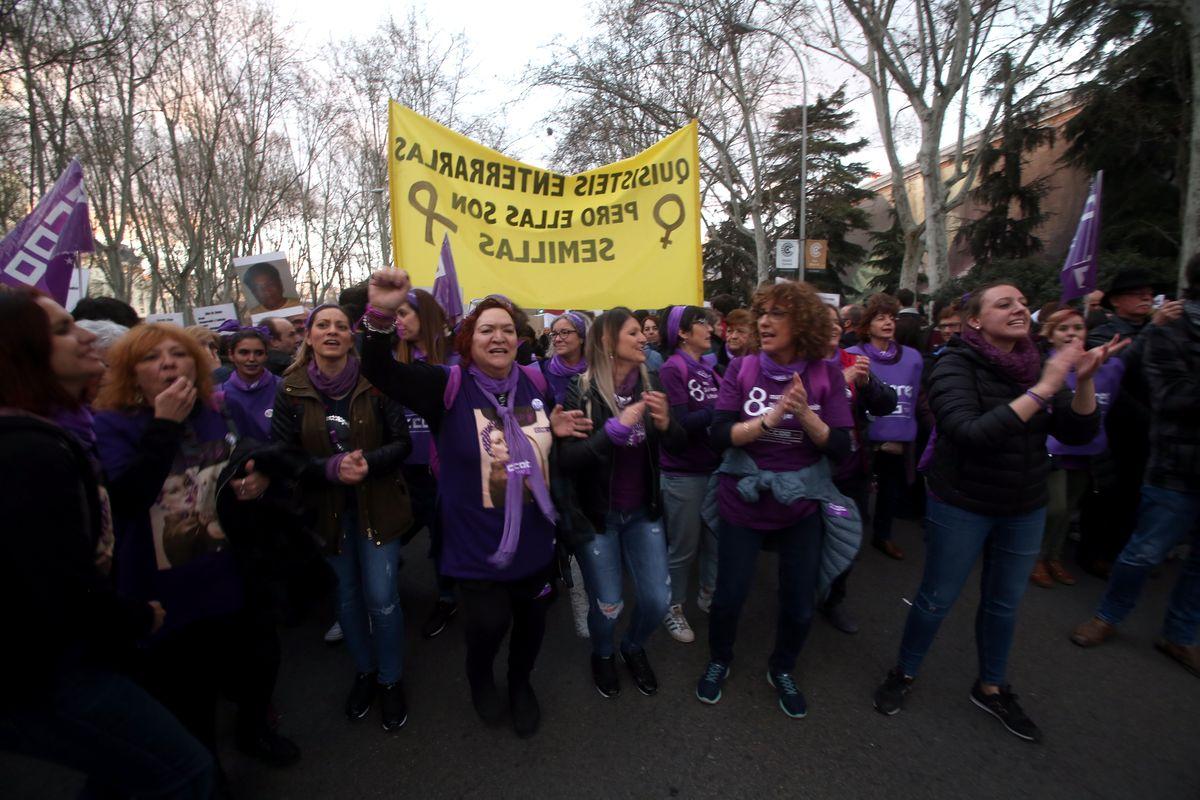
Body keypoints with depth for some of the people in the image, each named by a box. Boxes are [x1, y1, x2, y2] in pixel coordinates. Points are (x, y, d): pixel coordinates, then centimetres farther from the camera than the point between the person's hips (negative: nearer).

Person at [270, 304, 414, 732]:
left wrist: (369, 463, -24)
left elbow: (402, 442, -7)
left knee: (381, 596, 0)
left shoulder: (374, 382, -8)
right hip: (327, 509, 2)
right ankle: (364, 671, 39)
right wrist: (331, 468, -21)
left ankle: (391, 679, 25)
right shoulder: (292, 390, -3)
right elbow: (284, 455, -5)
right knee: (346, 595, 16)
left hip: (377, 504, -2)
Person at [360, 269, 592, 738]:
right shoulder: (449, 387, -13)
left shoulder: (535, 382, 0)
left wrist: (558, 430, -7)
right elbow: (379, 372, -25)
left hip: (534, 538, 5)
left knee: (532, 618, 20)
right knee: (489, 622, 5)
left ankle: (520, 682, 53)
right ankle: (480, 675, 45)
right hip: (477, 543, -4)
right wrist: (380, 315, -41)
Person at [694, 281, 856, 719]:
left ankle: (781, 670, 44)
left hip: (801, 506, 2)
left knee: (800, 603, 14)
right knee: (729, 595, 12)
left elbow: (840, 448, -10)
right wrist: (771, 417, -27)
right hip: (742, 502, -1)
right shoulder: (741, 368, -9)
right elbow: (720, 434, -16)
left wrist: (804, 413, -25)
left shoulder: (827, 375, -7)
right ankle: (718, 661, 42)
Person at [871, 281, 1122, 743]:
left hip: (1025, 509, 6)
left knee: (1004, 603, 19)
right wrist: (1042, 390, -30)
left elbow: (1079, 433, -2)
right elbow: (971, 433, -30)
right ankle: (904, 673, 29)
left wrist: (1084, 381, -17)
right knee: (937, 599, 6)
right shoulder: (955, 366, -16)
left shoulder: (1034, 365, 3)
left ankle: (991, 688, 39)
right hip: (961, 506, -6)